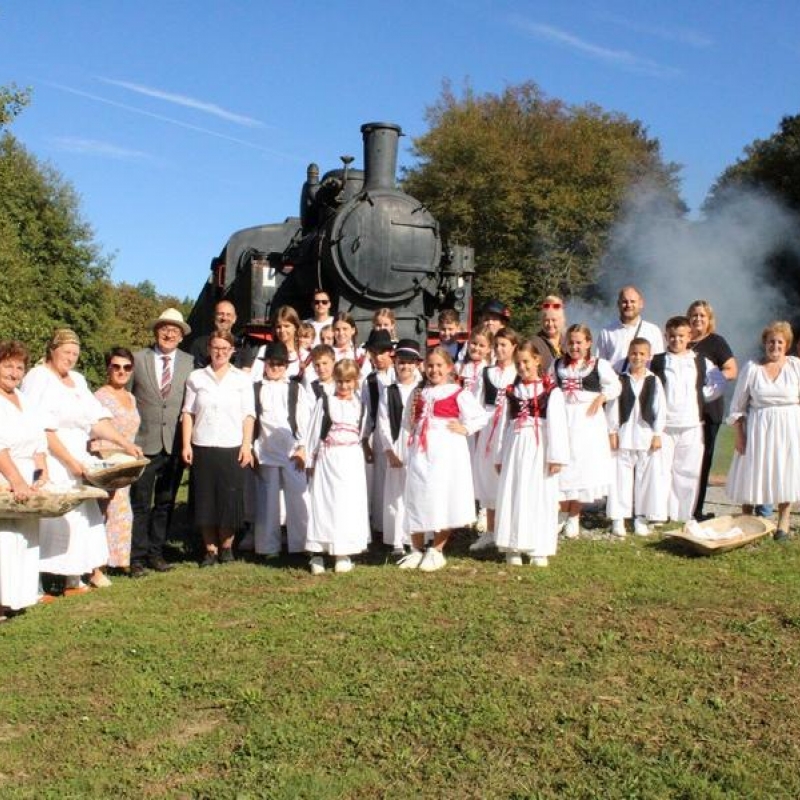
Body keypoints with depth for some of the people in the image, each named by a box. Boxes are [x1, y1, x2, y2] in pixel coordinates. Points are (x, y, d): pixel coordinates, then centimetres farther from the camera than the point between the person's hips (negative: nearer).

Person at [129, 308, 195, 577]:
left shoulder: (189, 362, 6)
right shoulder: (138, 359, 2)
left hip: (175, 444, 2)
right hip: (143, 442, -2)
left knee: (165, 503, 10)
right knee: (140, 503, 0)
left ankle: (156, 552, 22)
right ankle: (137, 557, 8)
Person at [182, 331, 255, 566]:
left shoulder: (242, 379, 6)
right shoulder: (196, 378, 7)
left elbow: (248, 415, 3)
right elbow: (188, 413, 6)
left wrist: (247, 445, -6)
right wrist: (186, 444, -2)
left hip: (232, 449, -1)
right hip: (202, 447, 1)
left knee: (230, 500, 1)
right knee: (205, 501, 2)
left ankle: (226, 547, 17)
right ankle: (210, 549, 12)